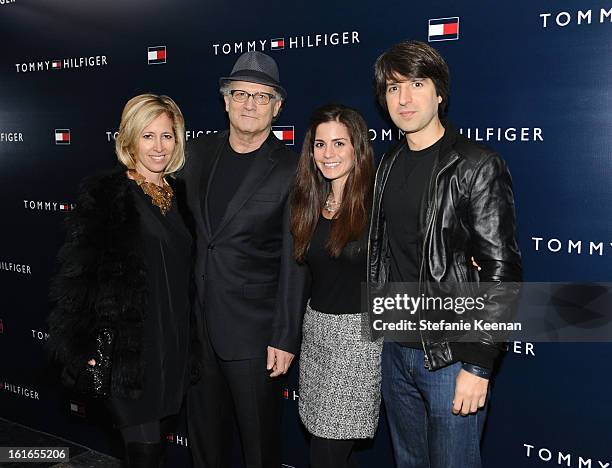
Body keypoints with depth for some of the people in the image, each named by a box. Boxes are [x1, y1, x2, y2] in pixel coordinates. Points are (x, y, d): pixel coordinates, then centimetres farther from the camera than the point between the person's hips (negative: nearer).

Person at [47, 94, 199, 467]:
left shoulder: (180, 195, 9)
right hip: (128, 349, -6)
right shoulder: (103, 195, -9)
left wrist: (191, 343, 15)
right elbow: (79, 275, -11)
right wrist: (85, 351, -14)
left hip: (175, 346, 6)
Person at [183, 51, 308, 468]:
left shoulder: (292, 170, -10)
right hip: (196, 323, 5)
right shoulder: (199, 153, 6)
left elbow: (294, 263, -11)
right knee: (204, 432, 20)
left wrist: (286, 339, -11)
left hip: (253, 330, -4)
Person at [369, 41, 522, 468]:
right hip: (395, 349, 7)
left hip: (452, 355, -6)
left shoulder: (477, 167, -13)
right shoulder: (391, 165, 8)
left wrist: (478, 363, -18)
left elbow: (502, 272, -16)